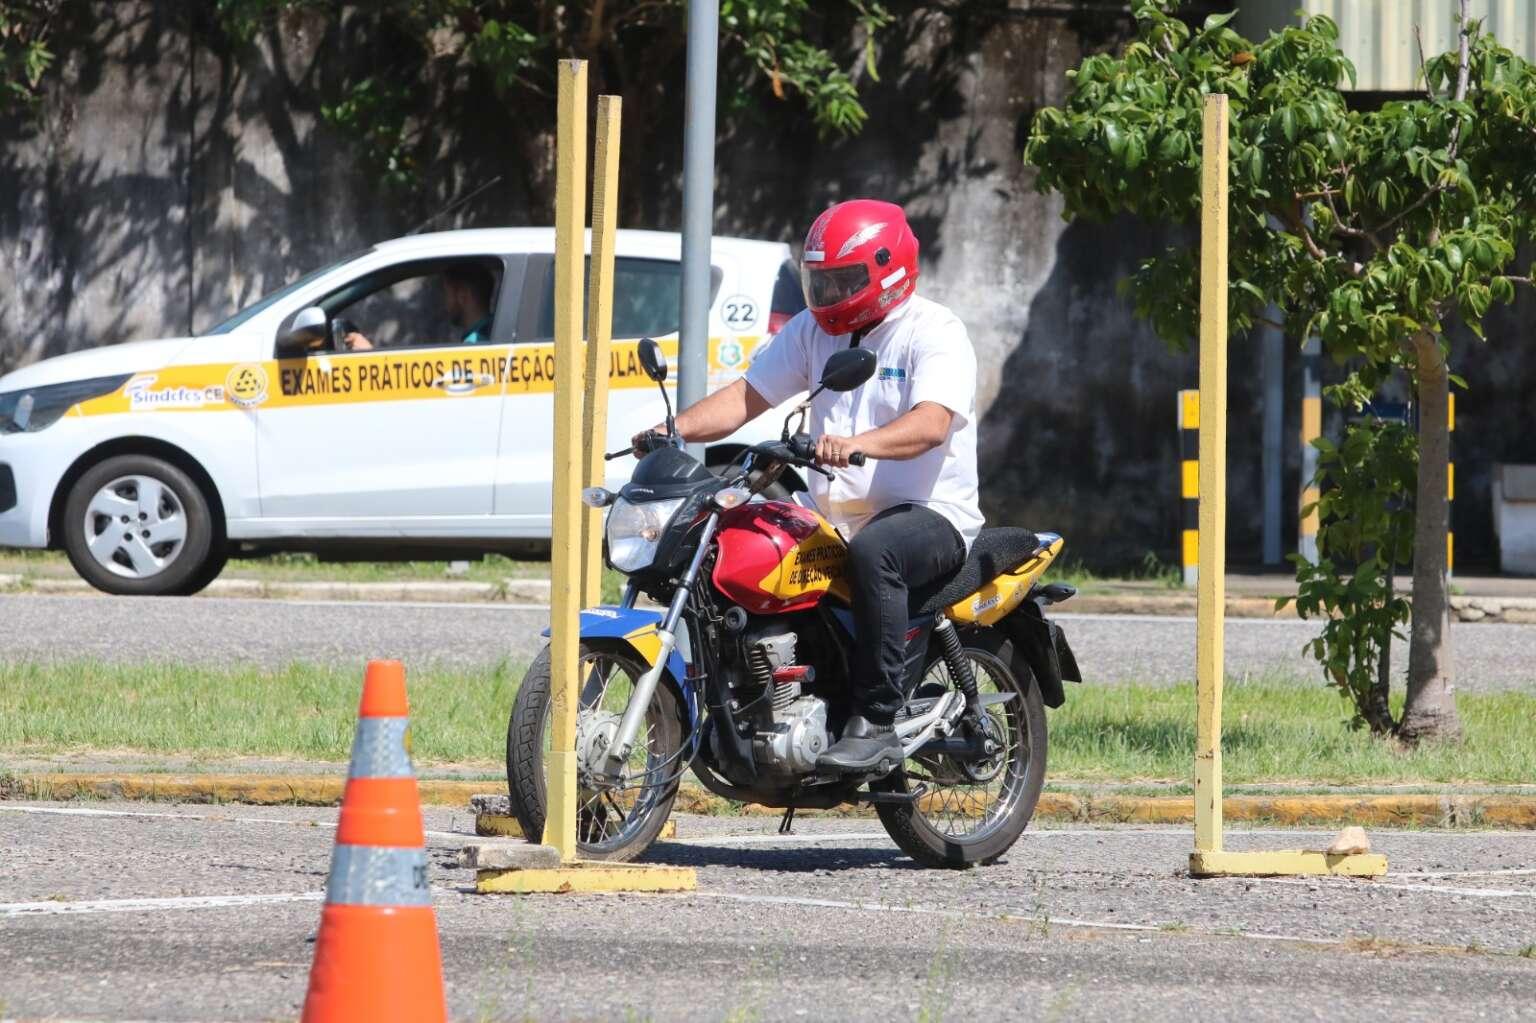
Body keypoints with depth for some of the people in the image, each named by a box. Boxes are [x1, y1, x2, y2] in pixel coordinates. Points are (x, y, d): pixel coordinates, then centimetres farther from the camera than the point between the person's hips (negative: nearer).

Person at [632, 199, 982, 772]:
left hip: (929, 514, -7)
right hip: (833, 519, 7)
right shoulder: (814, 330, 13)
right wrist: (676, 429, -12)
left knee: (871, 553, -39)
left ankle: (876, 724, -38)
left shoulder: (934, 333, -9)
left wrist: (859, 443, -45)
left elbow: (932, 424, -26)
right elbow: (746, 396, 7)